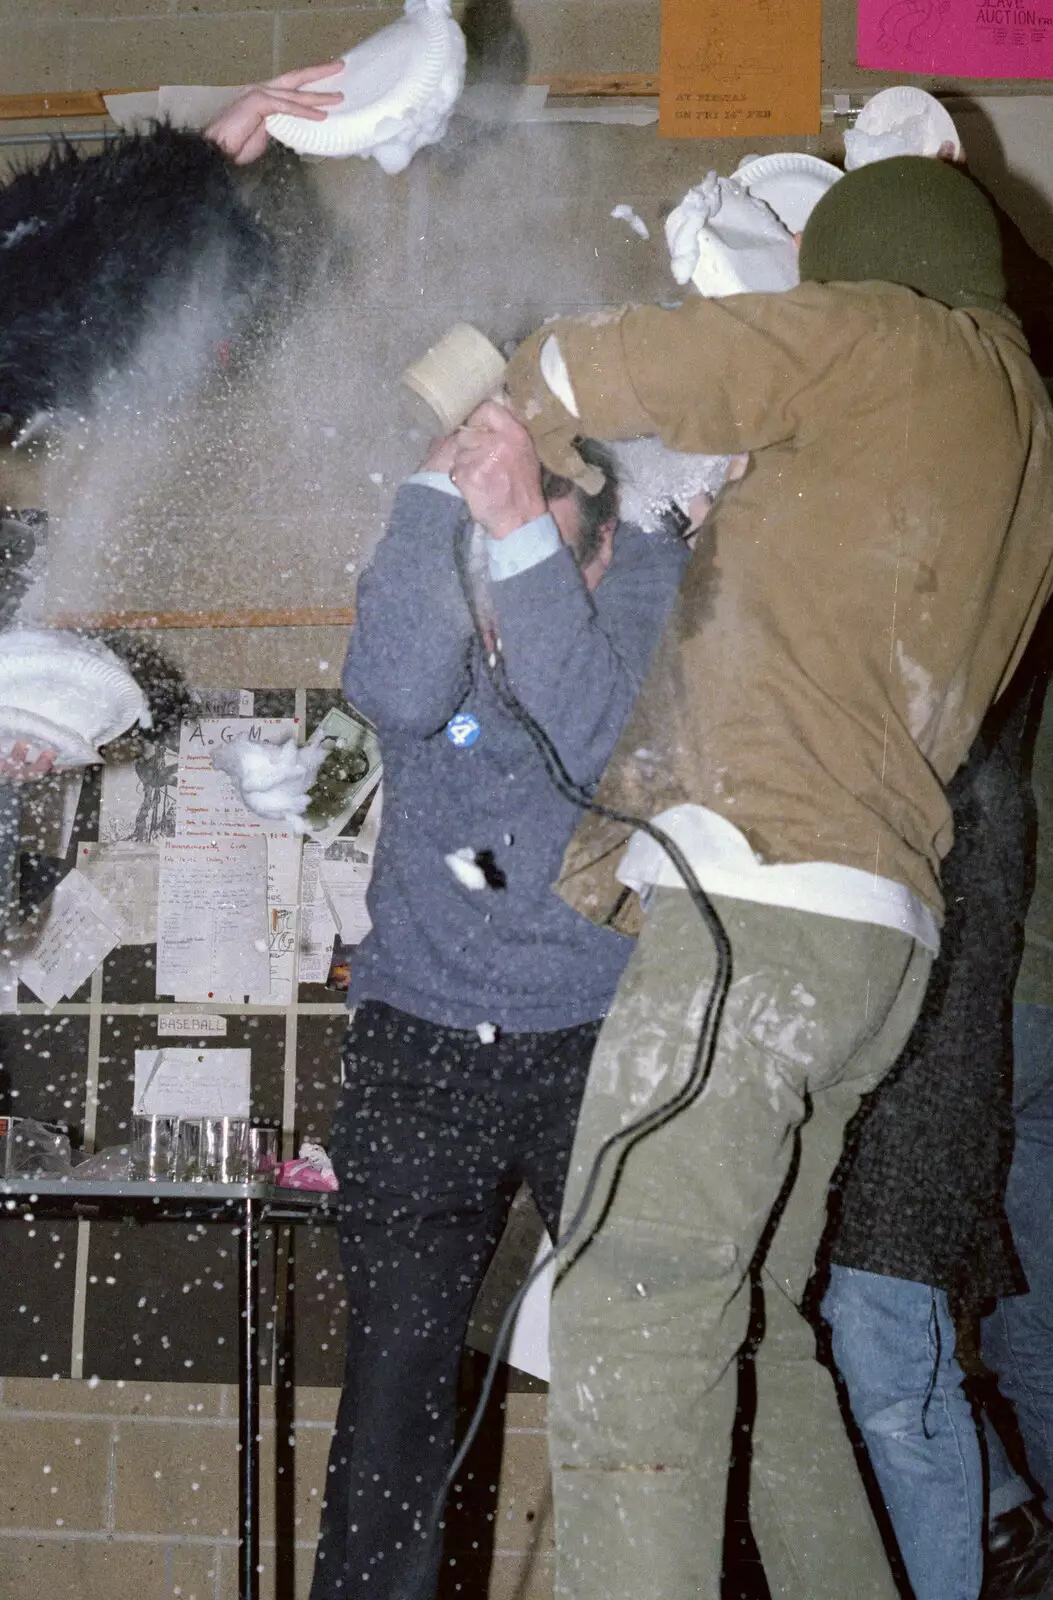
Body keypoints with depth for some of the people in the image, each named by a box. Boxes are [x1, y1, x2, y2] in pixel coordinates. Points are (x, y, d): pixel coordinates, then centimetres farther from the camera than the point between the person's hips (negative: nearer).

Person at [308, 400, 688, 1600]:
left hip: (597, 1042, -1)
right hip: (419, 1039, 2)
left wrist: (525, 534, -29)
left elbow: (599, 748, -23)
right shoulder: (418, 567, -1)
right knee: (393, 1381, 0)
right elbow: (401, 694, -22)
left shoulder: (653, 579, -6)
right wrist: (443, 485, -22)